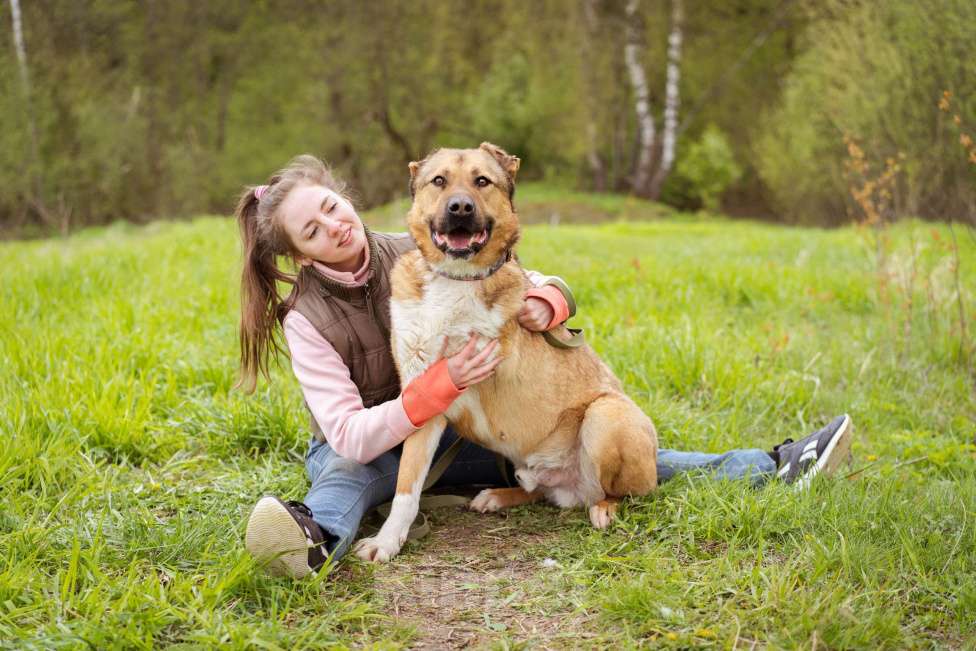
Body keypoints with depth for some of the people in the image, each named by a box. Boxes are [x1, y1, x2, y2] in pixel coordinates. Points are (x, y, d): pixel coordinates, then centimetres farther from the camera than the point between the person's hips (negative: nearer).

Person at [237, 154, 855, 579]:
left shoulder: (414, 255, -10)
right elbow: (351, 438, -30)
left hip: (454, 424, 3)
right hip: (359, 444, -3)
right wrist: (441, 385, -42)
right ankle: (317, 538, -72)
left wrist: (545, 302, -31)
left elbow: (551, 286, -6)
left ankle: (773, 468, -14)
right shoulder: (306, 319, -19)